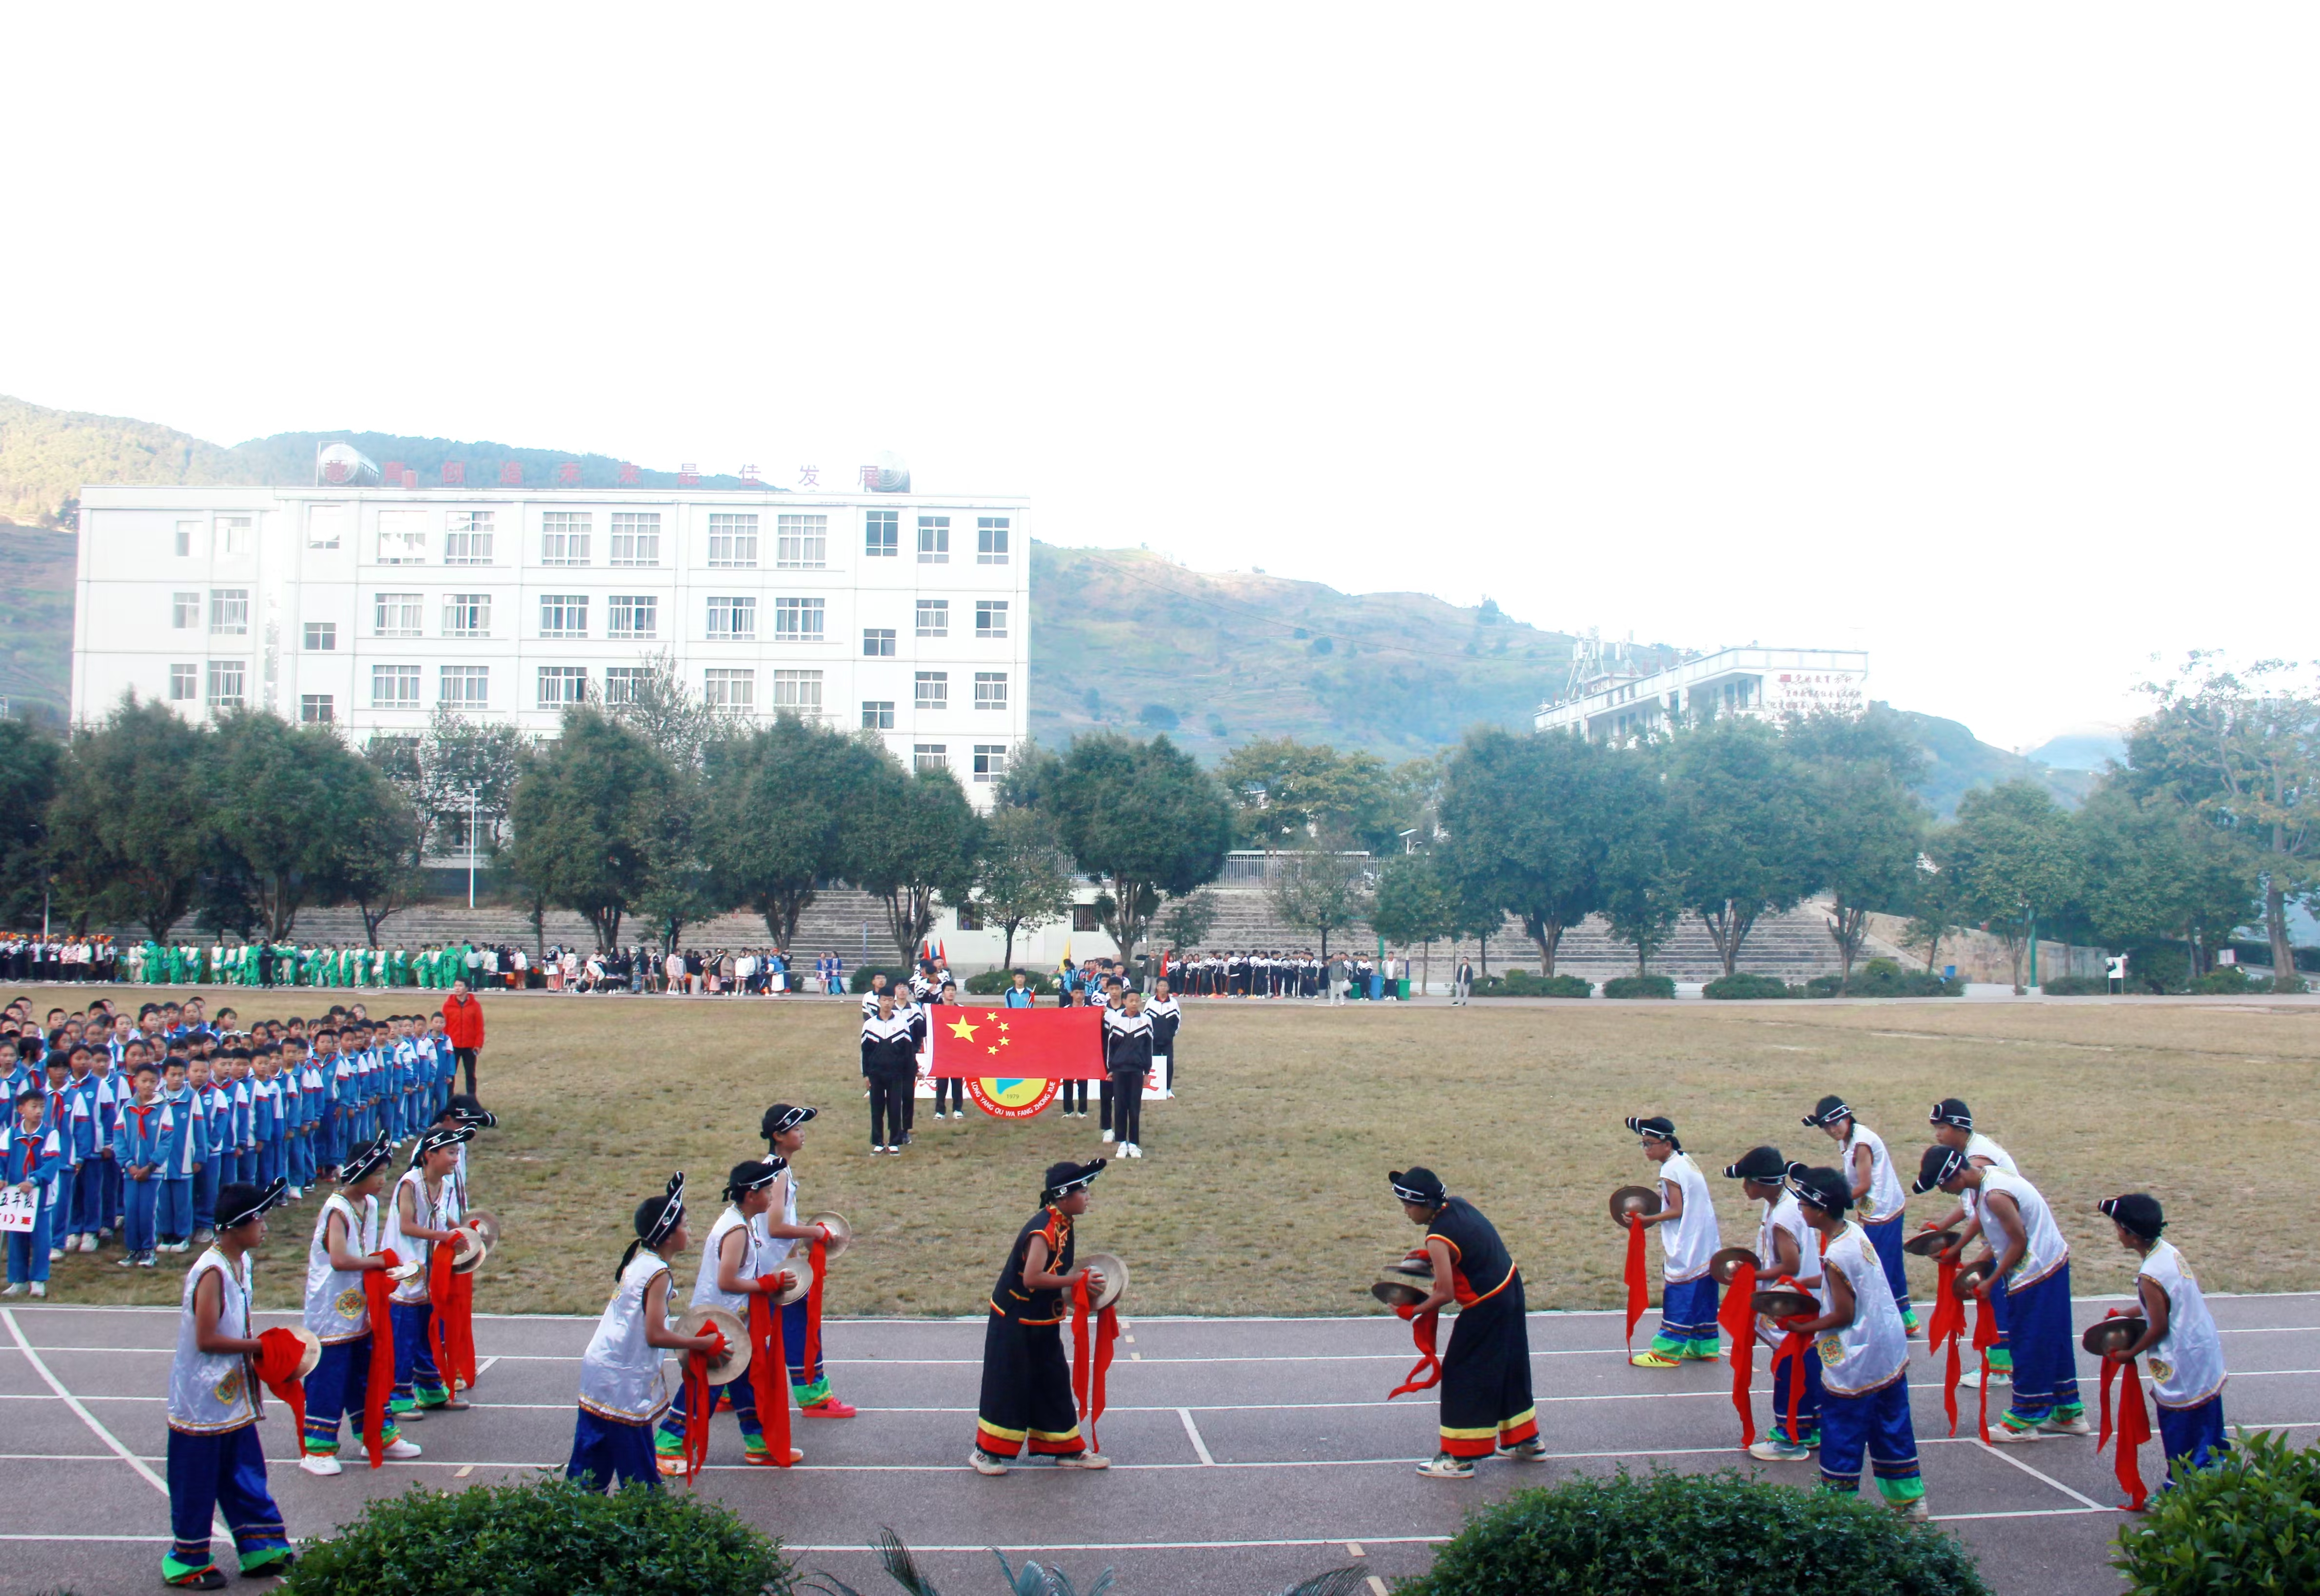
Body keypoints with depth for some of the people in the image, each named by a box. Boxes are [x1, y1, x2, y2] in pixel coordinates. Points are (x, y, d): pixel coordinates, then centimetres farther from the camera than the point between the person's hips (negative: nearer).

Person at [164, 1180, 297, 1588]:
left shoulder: (241, 1262, 5)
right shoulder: (212, 1272, -23)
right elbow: (206, 1339, -24)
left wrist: (261, 1342, 2)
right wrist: (257, 1346, -16)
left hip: (233, 1395, 9)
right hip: (203, 1398, -9)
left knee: (246, 1476, 15)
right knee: (198, 1482, 5)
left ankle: (262, 1547, 23)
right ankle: (187, 1562, 17)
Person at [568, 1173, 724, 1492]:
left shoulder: (638, 1259, 7)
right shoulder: (657, 1273, -18)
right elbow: (656, 1335, -21)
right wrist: (704, 1344, -13)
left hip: (599, 1368, 9)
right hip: (624, 1382, -9)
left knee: (592, 1460, 15)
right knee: (638, 1469, 1)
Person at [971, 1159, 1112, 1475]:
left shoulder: (1064, 1225, 4)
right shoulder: (1043, 1230, -25)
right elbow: (1032, 1278, -31)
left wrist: (1083, 1281, -1)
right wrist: (1076, 1280, -26)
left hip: (1043, 1323, 9)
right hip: (1014, 1322, -9)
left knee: (1054, 1383, 15)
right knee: (1008, 1384, 1)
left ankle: (1067, 1449, 25)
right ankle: (987, 1451, 15)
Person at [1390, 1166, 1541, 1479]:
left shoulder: (1438, 1239, -24)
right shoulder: (1459, 1204, 0)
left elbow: (1445, 1295, -23)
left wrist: (1412, 1312, -10)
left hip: (1486, 1309, -9)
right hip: (1510, 1288, 9)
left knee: (1462, 1375, 2)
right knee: (1508, 1369, 22)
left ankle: (1459, 1458, 8)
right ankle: (1525, 1441, 35)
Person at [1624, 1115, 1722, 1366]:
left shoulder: (1670, 1170, -16)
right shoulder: (1687, 1162, 12)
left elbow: (1676, 1211, -17)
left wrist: (1647, 1219, -11)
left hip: (1685, 1250, -9)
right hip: (1706, 1248, 9)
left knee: (1678, 1297, -5)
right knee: (1702, 1296, 15)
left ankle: (1667, 1352, -2)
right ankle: (1705, 1346, 21)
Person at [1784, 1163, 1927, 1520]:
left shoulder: (1836, 1257, -25)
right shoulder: (1855, 1232, 0)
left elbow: (1843, 1315, -19)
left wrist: (1803, 1328, -9)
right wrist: (1805, 1289, 13)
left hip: (1855, 1367, -9)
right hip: (1891, 1355, 9)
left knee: (1842, 1437, 4)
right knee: (1893, 1430, 18)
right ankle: (1910, 1502, 26)